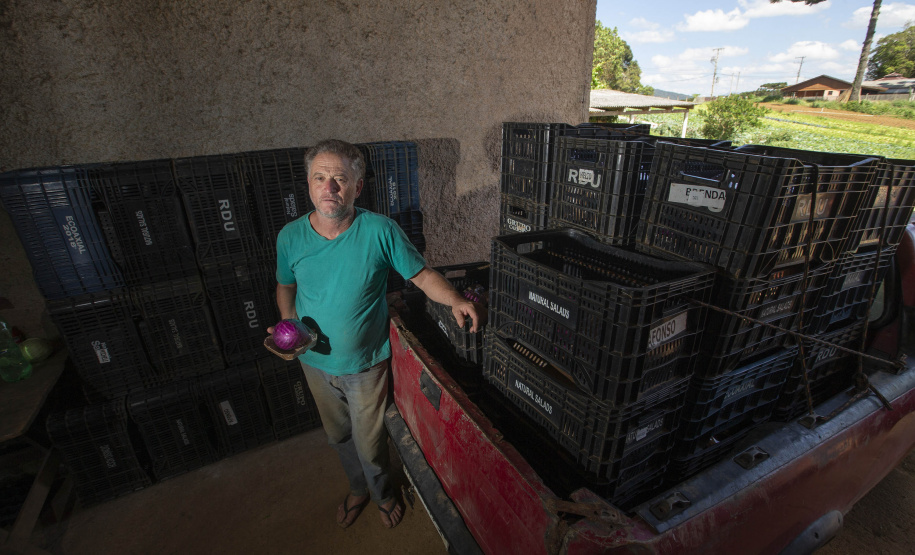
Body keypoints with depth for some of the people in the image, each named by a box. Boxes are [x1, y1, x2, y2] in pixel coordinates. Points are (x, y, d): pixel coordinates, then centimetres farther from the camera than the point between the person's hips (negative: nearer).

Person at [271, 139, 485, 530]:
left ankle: (382, 493, 51)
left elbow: (422, 274, -14)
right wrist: (288, 325, -10)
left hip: (366, 364, -3)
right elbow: (285, 287, 7)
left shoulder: (380, 231, -19)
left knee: (369, 444, 15)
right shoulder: (290, 237, -10)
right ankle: (358, 489, 57)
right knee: (339, 437, 26)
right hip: (316, 362, 4)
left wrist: (455, 301, -31)